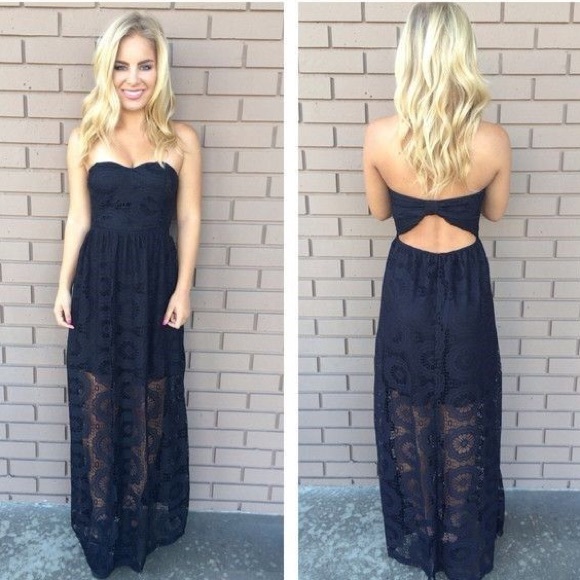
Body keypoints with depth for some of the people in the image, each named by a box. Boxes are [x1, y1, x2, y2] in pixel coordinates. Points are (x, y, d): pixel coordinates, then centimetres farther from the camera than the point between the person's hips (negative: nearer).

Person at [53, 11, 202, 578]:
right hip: (99, 282, 1)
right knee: (97, 404, 6)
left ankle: (143, 519, 26)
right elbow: (79, 218, 4)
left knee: (151, 405, 9)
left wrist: (183, 288, -6)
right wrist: (64, 286, 1)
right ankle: (101, 524, 22)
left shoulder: (181, 140, -1)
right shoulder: (85, 139, 1)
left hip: (154, 282, 0)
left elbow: (189, 219, 0)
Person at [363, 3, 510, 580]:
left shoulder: (380, 136, -17)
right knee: (464, 419, 18)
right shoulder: (492, 140, -17)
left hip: (407, 283, 0)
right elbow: (494, 211, 2)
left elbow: (380, 210, 0)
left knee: (409, 415, 19)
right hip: (466, 285, 0)